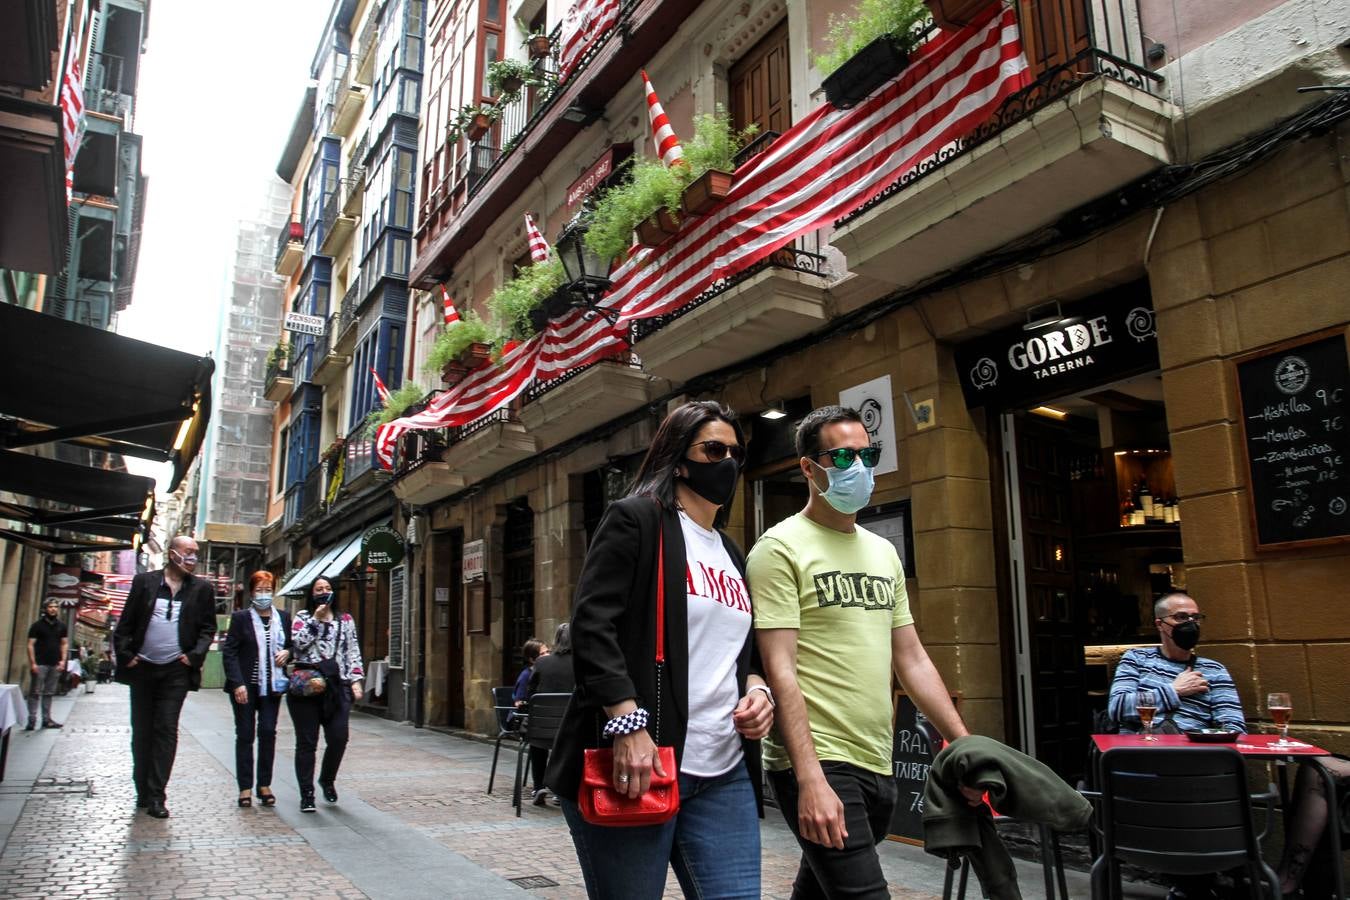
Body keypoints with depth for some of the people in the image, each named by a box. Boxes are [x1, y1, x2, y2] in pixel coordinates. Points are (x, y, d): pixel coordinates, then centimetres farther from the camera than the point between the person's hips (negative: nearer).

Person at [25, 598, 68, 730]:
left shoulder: (61, 626, 12)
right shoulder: (37, 625, -1)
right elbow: (31, 645, -5)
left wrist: (63, 660, 3)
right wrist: (33, 663, -13)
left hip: (55, 665, 4)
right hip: (40, 664, -4)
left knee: (49, 693, 9)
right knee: (35, 693, -4)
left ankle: (47, 719, 14)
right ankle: (32, 720, -1)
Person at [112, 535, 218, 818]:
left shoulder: (202, 588, 3)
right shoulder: (145, 581, 2)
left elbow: (208, 628, 6)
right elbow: (126, 622, 4)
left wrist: (195, 655, -7)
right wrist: (124, 654, -5)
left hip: (176, 671, -1)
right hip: (142, 668, 1)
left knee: (166, 731, -3)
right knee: (142, 730, 10)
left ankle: (156, 795, 1)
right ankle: (142, 790, 23)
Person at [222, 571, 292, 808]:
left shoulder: (283, 617, 9)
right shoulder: (240, 618, -1)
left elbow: (292, 644, 20)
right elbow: (229, 652, -5)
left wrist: (287, 652, -4)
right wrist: (237, 683, -14)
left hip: (272, 686, 2)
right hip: (245, 686, -2)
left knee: (268, 732, 1)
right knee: (245, 735, 3)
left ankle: (265, 784, 11)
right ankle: (245, 787, 11)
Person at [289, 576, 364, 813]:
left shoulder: (345, 619, 15)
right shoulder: (302, 617, 10)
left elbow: (353, 651, 11)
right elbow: (298, 643, -7)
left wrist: (356, 680, 3)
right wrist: (316, 620, -8)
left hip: (336, 687, 1)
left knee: (339, 738, -5)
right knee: (307, 742, 1)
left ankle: (327, 780, 22)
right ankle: (307, 794, 10)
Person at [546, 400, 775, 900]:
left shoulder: (731, 554, 20)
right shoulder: (635, 520, -3)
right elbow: (592, 625, -12)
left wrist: (756, 686, 5)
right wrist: (628, 725, -21)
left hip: (725, 774, 7)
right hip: (635, 764, -6)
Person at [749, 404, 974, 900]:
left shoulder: (884, 552, 13)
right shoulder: (781, 548, -9)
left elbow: (912, 658, 16)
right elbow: (780, 670, -15)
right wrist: (810, 779, -21)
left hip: (877, 766, 7)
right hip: (817, 765, -7)